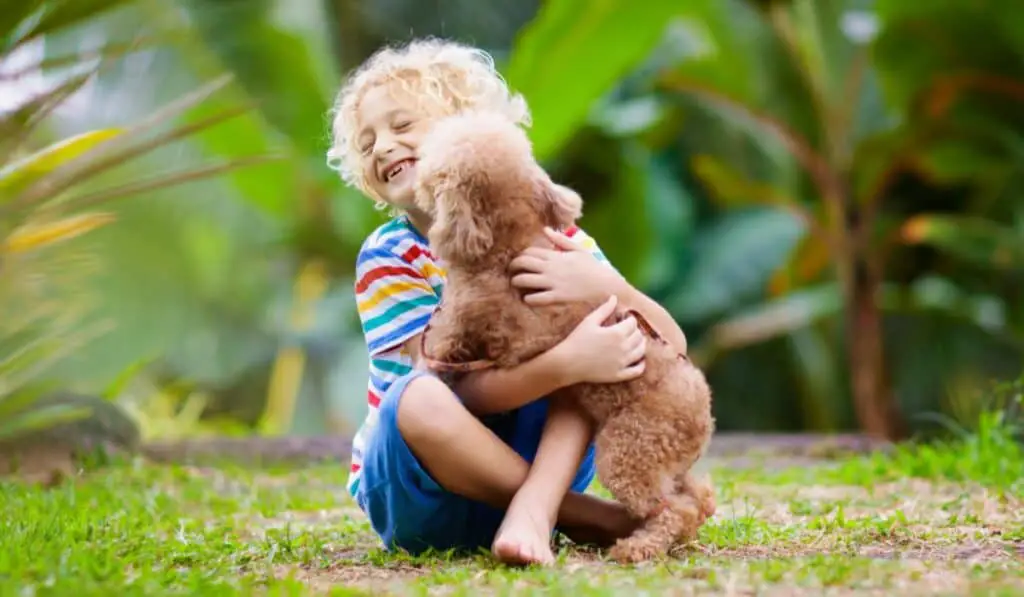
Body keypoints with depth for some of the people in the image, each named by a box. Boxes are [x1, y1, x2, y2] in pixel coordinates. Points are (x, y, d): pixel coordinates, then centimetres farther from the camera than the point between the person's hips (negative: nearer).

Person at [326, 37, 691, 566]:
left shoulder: (541, 229, -3)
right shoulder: (388, 256, -10)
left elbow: (670, 344, -9)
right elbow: (464, 392, -22)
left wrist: (604, 285, -30)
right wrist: (568, 364, -38)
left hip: (530, 459, 3)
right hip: (419, 495, -3)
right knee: (422, 398, -34)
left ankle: (534, 507, -31)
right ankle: (597, 518, -20)